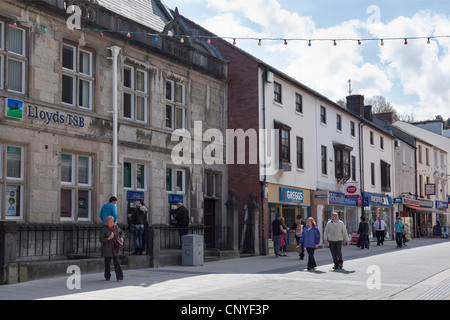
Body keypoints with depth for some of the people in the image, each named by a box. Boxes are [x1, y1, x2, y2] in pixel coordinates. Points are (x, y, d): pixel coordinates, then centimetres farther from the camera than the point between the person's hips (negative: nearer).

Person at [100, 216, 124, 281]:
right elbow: (101, 240, -10)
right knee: (107, 263, 6)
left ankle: (119, 276, -13)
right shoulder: (103, 229, -9)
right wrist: (109, 238, -24)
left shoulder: (116, 227, 2)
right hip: (107, 249, -2)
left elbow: (122, 232, 19)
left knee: (116, 262, -8)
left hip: (115, 249, 2)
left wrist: (122, 238, 0)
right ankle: (107, 276, 23)